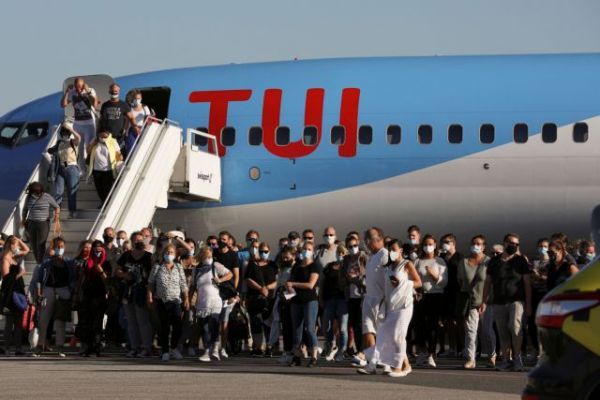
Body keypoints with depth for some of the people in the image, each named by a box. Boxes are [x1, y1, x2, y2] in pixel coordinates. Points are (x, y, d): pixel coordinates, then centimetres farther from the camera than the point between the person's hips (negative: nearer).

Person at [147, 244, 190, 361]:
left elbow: (183, 284, 9)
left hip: (175, 300, 0)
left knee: (177, 325, -12)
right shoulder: (157, 267, 6)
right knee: (164, 326, 1)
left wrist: (186, 299, 3)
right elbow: (151, 283, 7)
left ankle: (174, 348, 6)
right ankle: (165, 351, 7)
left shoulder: (178, 267, 10)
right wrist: (150, 297, -1)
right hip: (161, 301, 0)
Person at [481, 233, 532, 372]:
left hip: (516, 300, -3)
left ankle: (517, 358, -13)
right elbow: (488, 282, 16)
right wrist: (484, 301, 7)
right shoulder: (494, 261, 12)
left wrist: (528, 304, 0)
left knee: (515, 326, -22)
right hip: (499, 303, 3)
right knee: (503, 334, 3)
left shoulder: (520, 261, 6)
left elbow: (527, 283, 5)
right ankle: (506, 361, 10)